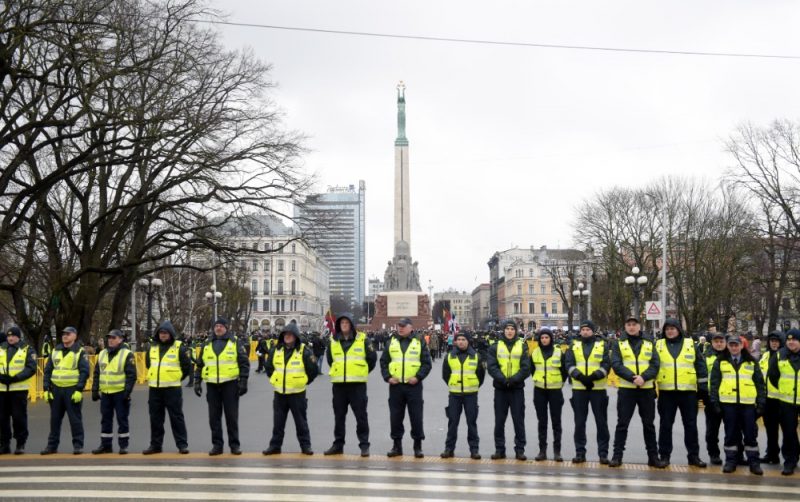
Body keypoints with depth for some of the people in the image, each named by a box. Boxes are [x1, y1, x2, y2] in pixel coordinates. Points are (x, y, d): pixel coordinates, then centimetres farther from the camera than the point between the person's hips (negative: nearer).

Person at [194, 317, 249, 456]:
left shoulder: (235, 343, 0)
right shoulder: (207, 345, 10)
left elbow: (244, 363, -1)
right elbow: (199, 365, 15)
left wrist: (243, 381, -9)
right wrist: (197, 382, 8)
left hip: (230, 384, -3)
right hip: (212, 385, 3)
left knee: (231, 416, 2)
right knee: (214, 417, 6)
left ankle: (234, 444, 10)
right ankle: (217, 444, 14)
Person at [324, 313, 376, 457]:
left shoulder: (362, 340, -3)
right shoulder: (333, 341, 8)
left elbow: (372, 358, 3)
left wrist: (363, 373, 7)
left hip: (358, 383, -4)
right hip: (338, 384, 4)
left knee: (361, 415, -1)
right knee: (339, 415, 10)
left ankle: (364, 445, 5)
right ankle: (338, 444, 18)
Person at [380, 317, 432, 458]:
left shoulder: (419, 342, 2)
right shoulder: (391, 342, 9)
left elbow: (427, 363, 0)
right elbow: (384, 361, 10)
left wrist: (418, 377, -11)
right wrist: (387, 377, -3)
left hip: (414, 385, -2)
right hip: (395, 385, 2)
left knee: (416, 416, 0)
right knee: (395, 416, 6)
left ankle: (418, 445, 10)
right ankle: (396, 445, 16)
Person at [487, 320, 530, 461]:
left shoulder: (522, 347, 2)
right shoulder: (495, 347, 5)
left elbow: (526, 368, -5)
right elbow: (491, 366, -4)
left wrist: (514, 379, -18)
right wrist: (502, 379, -18)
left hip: (517, 388, -1)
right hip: (500, 388, 1)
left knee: (518, 420, 2)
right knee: (499, 420, 6)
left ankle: (520, 449, 9)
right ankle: (499, 449, 14)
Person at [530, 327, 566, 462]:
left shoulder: (559, 352, -4)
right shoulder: (534, 353, 2)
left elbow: (564, 370, 5)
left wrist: (560, 383, 8)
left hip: (555, 390, -2)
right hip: (539, 390, 2)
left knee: (556, 421, 2)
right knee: (542, 421, 6)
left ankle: (557, 451, 6)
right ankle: (542, 450, 11)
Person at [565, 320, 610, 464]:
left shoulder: (602, 345, 5)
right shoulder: (574, 345, 8)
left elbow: (606, 364, -4)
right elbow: (569, 364, -3)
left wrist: (594, 376, -19)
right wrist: (579, 376, -19)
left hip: (598, 388, -1)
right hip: (579, 388, 1)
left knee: (601, 421, 3)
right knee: (579, 422, 6)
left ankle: (603, 453, 11)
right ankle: (580, 452, 13)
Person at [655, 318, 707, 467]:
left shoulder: (690, 344, 5)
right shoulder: (659, 345, 6)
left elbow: (701, 365, 6)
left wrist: (703, 387, 2)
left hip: (688, 391, 0)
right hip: (666, 391, 0)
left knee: (691, 424, 6)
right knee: (665, 424, 5)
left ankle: (693, 455, 15)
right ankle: (664, 455, 13)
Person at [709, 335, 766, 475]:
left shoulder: (751, 362, 9)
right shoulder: (720, 362, 7)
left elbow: (760, 383, 9)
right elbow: (714, 383, 5)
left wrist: (761, 402, 2)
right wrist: (715, 401, -3)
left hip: (748, 403, 0)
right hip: (728, 403, 0)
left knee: (751, 433, 3)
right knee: (730, 433, 6)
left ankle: (754, 462, 11)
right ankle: (730, 461, 13)